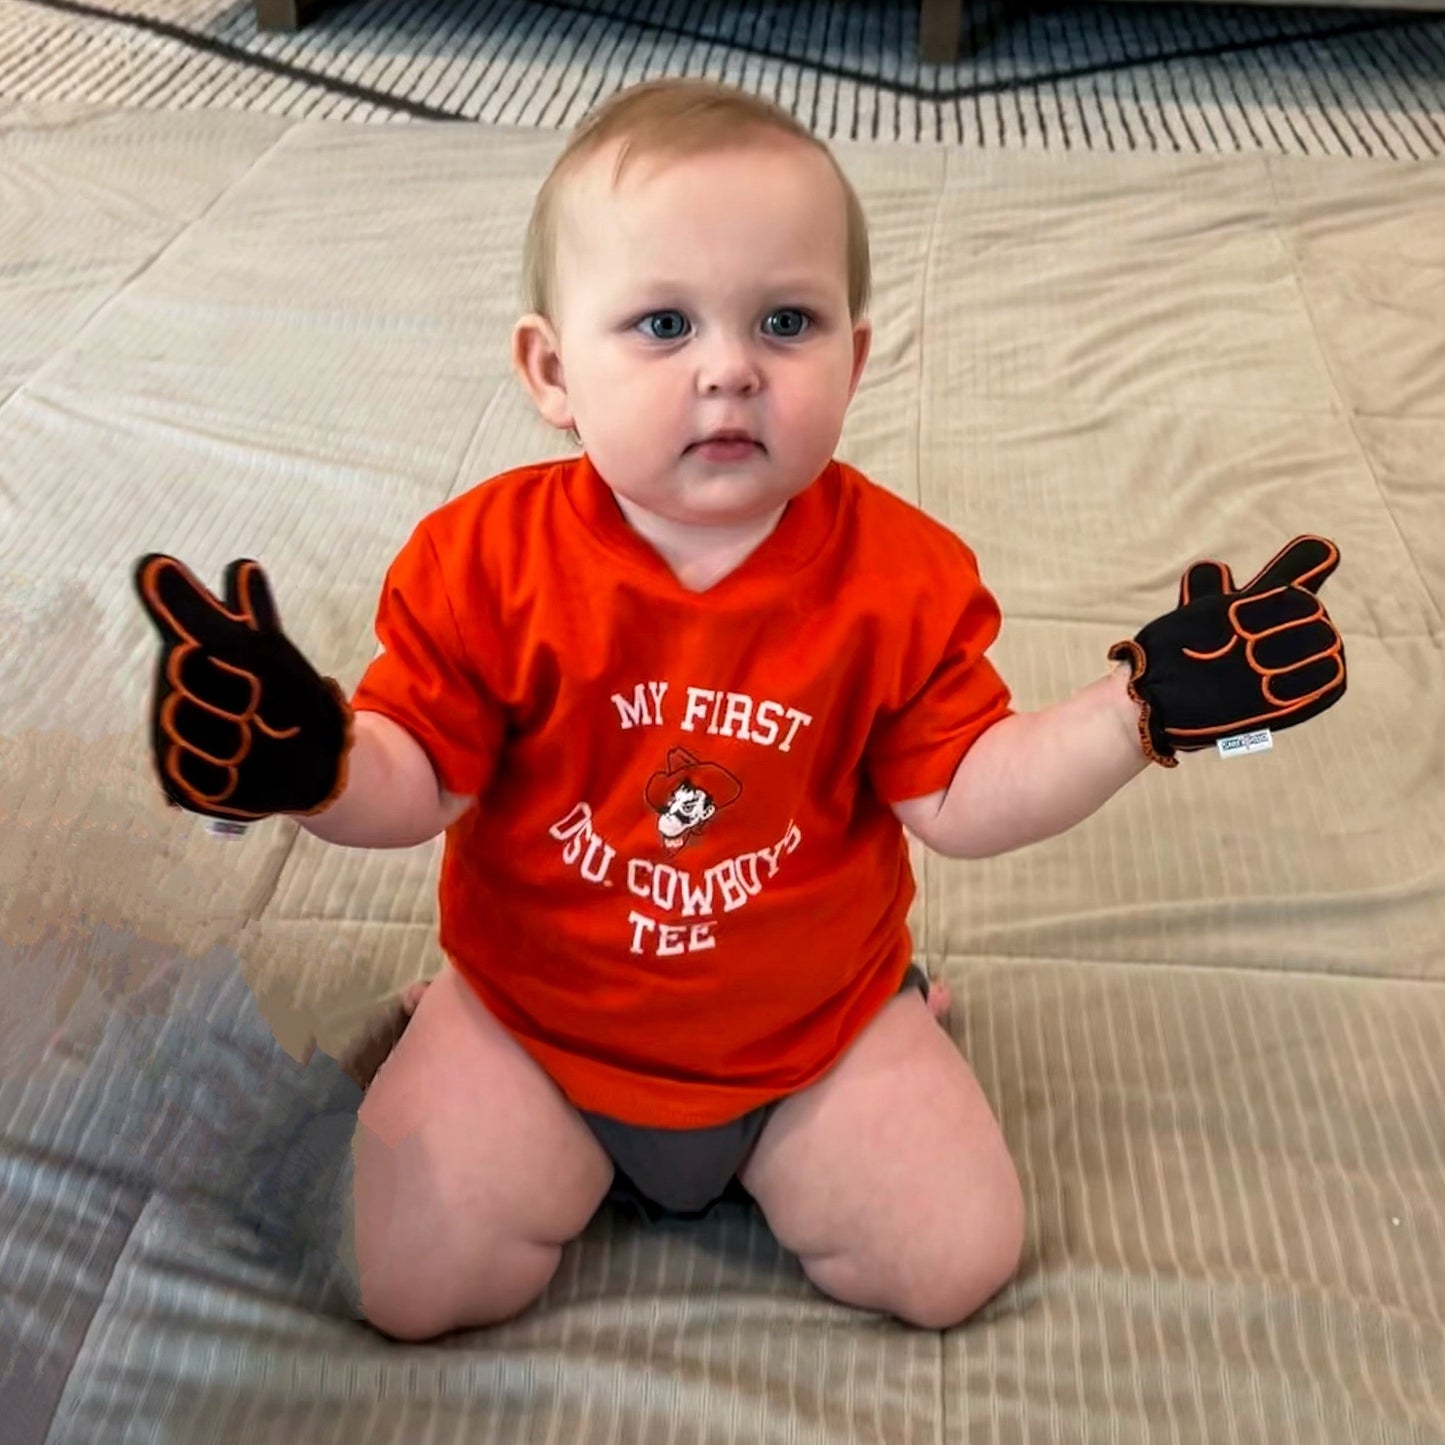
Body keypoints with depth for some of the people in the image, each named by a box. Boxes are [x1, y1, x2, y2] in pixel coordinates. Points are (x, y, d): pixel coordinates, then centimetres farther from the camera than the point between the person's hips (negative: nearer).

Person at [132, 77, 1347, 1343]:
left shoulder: (901, 575, -14)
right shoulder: (487, 561, -18)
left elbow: (961, 800, -10)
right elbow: (417, 784, -13)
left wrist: (1146, 708, -20)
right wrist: (309, 763, -35)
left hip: (817, 1024, 1)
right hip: (535, 1021, 0)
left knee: (958, 1263, -2)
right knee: (414, 1284, -5)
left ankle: (768, 1151, 26)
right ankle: (449, 1044, 24)